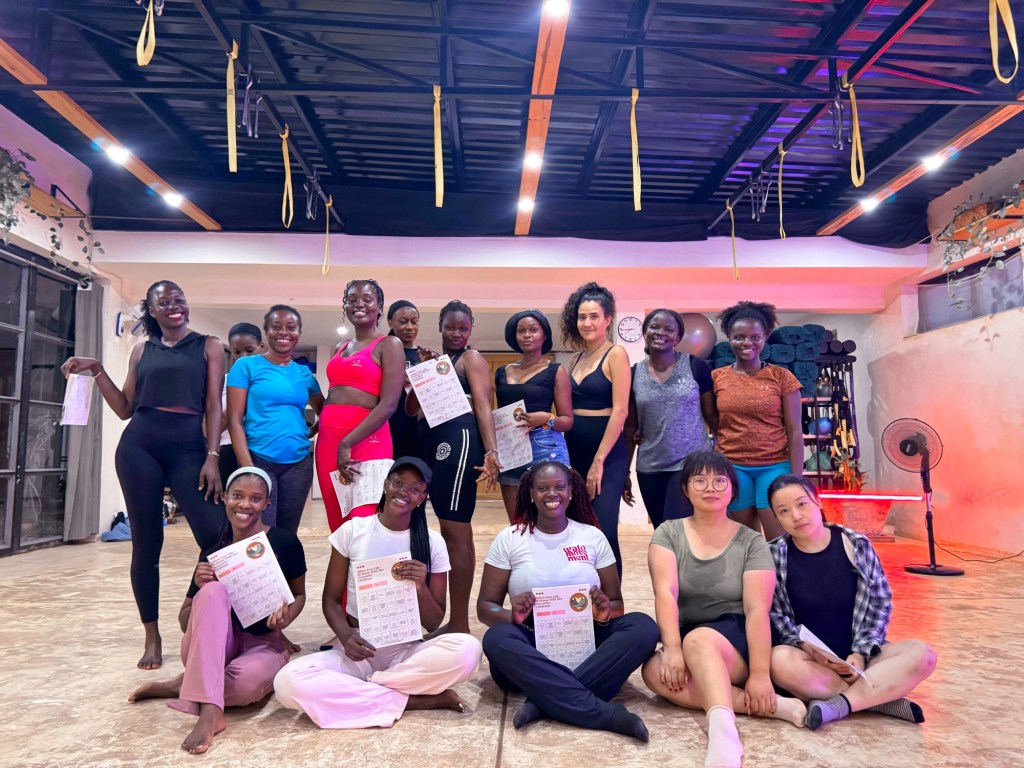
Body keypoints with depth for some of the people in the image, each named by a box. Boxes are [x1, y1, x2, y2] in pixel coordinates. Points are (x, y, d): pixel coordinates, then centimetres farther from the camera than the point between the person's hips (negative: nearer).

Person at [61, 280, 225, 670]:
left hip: (189, 448, -2)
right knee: (146, 542, 4)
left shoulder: (208, 346, 7)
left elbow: (213, 406, 1)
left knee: (217, 536, -13)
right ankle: (152, 637, 17)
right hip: (139, 447, 2)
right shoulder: (142, 350, 15)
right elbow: (125, 408, 15)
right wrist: (97, 371, 5)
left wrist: (212, 457, -8)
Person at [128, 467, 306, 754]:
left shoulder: (285, 542, -6)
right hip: (215, 648, 2)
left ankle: (187, 685, -8)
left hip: (264, 644, -2)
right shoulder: (213, 552, 1)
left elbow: (299, 594, 8)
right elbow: (184, 622, 5)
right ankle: (209, 711, -36)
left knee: (248, 680, -40)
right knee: (213, 591, -32)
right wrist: (201, 589, -16)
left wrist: (287, 615, -16)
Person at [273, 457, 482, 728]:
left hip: (408, 651, 0)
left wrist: (421, 588, -18)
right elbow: (331, 599, 4)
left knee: (468, 649, -30)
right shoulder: (352, 531, -1)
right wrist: (346, 637, -15)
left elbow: (434, 623, 2)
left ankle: (357, 691, -14)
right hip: (358, 650, 0)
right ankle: (412, 700, -18)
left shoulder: (433, 543, -1)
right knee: (289, 682, -29)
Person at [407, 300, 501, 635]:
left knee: (454, 531, -9)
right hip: (436, 445, 8)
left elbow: (483, 407, -11)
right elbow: (411, 408, 18)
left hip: (459, 440, -8)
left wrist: (491, 451, -23)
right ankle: (457, 619, 19)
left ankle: (459, 622, -4)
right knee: (455, 532, 11)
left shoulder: (472, 358, 1)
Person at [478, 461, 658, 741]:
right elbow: (485, 606, 3)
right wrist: (512, 615, -20)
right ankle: (608, 713, -35)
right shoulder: (509, 539, 3)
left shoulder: (593, 537, 7)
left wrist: (605, 611, -15)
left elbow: (617, 603, 10)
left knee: (643, 626, -23)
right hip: (531, 650, -1)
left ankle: (545, 701, -31)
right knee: (497, 638, -33)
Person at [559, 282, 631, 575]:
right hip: (574, 451, 7)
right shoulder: (577, 359, 14)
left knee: (604, 532, -9)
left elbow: (620, 411, -14)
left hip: (607, 454, -6)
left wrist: (599, 461, -17)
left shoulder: (616, 354, -6)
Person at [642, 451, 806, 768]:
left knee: (698, 641, -36)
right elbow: (665, 592, -12)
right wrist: (672, 648, -26)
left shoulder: (751, 542, -3)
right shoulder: (668, 533, 1)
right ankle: (775, 706, -30)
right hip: (686, 641, 3)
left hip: (736, 640, -3)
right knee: (655, 671, -30)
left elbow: (757, 609, -13)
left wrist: (759, 675, -22)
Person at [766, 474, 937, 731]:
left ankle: (838, 705, -28)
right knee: (780, 660, -35)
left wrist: (861, 653, -9)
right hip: (809, 657, -2)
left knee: (922, 655, -23)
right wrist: (807, 647, -21)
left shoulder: (857, 545, -1)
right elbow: (774, 614, -5)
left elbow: (880, 602, 2)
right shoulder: (774, 555, -6)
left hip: (857, 656, 2)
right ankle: (881, 698, -22)